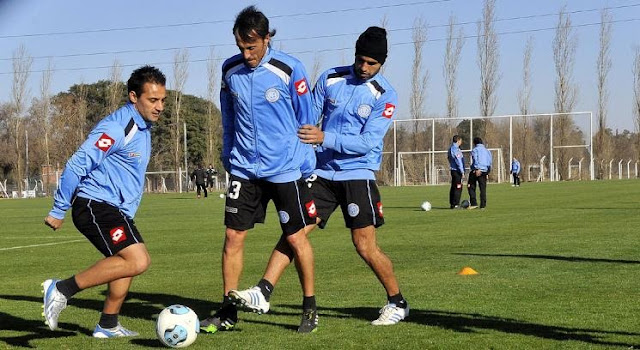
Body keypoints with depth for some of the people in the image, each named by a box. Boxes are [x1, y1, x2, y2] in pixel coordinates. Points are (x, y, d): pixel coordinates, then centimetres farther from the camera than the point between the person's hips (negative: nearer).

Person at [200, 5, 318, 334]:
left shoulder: (289, 70, -11)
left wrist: (306, 165, -3)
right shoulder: (230, 70, 1)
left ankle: (310, 308, 18)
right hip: (243, 168, 4)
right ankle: (228, 311, 10)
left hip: (285, 169, -3)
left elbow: (306, 120, -3)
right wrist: (228, 157, 15)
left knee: (296, 238, 3)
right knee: (233, 236, 0)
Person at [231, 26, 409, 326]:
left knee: (365, 247, -4)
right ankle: (263, 293, -12)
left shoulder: (385, 96, -8)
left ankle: (397, 303, 15)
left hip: (357, 174, -4)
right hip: (322, 171, 4)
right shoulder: (330, 79, 3)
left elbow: (368, 142, -16)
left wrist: (325, 137, -26)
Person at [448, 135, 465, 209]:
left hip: (453, 170, 10)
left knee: (453, 187, 13)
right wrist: (462, 172, -16)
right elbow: (459, 161, -18)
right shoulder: (455, 149, -16)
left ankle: (452, 204, 16)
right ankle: (456, 204, -9)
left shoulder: (451, 148, 15)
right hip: (457, 171, -10)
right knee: (458, 187, -8)